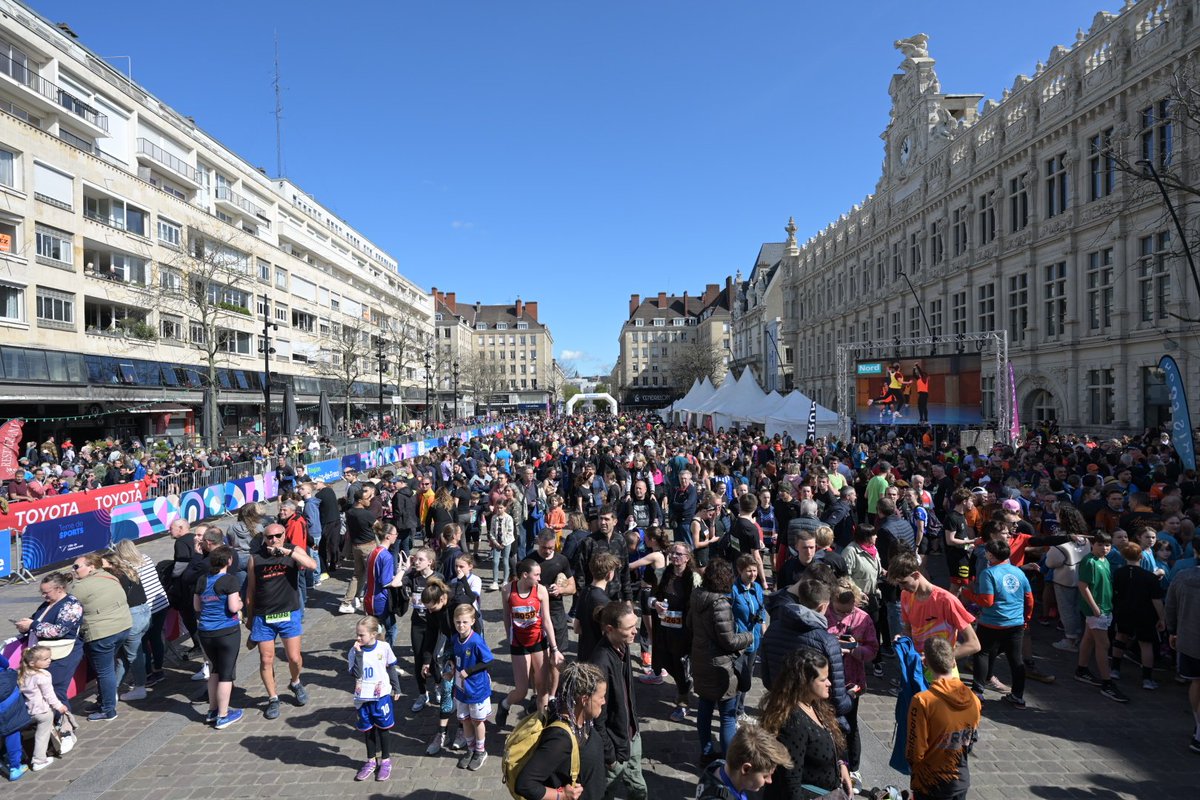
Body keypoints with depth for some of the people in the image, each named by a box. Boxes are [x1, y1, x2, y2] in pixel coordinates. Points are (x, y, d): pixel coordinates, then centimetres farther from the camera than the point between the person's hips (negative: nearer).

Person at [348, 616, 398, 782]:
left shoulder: (384, 647, -11)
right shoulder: (354, 651, -10)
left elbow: (391, 668, 3)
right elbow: (356, 674, -21)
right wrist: (359, 653, -27)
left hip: (381, 696, -1)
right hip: (362, 698, 2)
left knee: (383, 728, 10)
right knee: (367, 730, 16)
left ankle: (385, 760, 28)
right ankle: (371, 761, 35)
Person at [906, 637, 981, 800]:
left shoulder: (923, 701, -26)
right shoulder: (973, 699, -10)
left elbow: (915, 752, -20)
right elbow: (971, 740, 5)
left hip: (931, 786, -5)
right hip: (961, 781, 5)